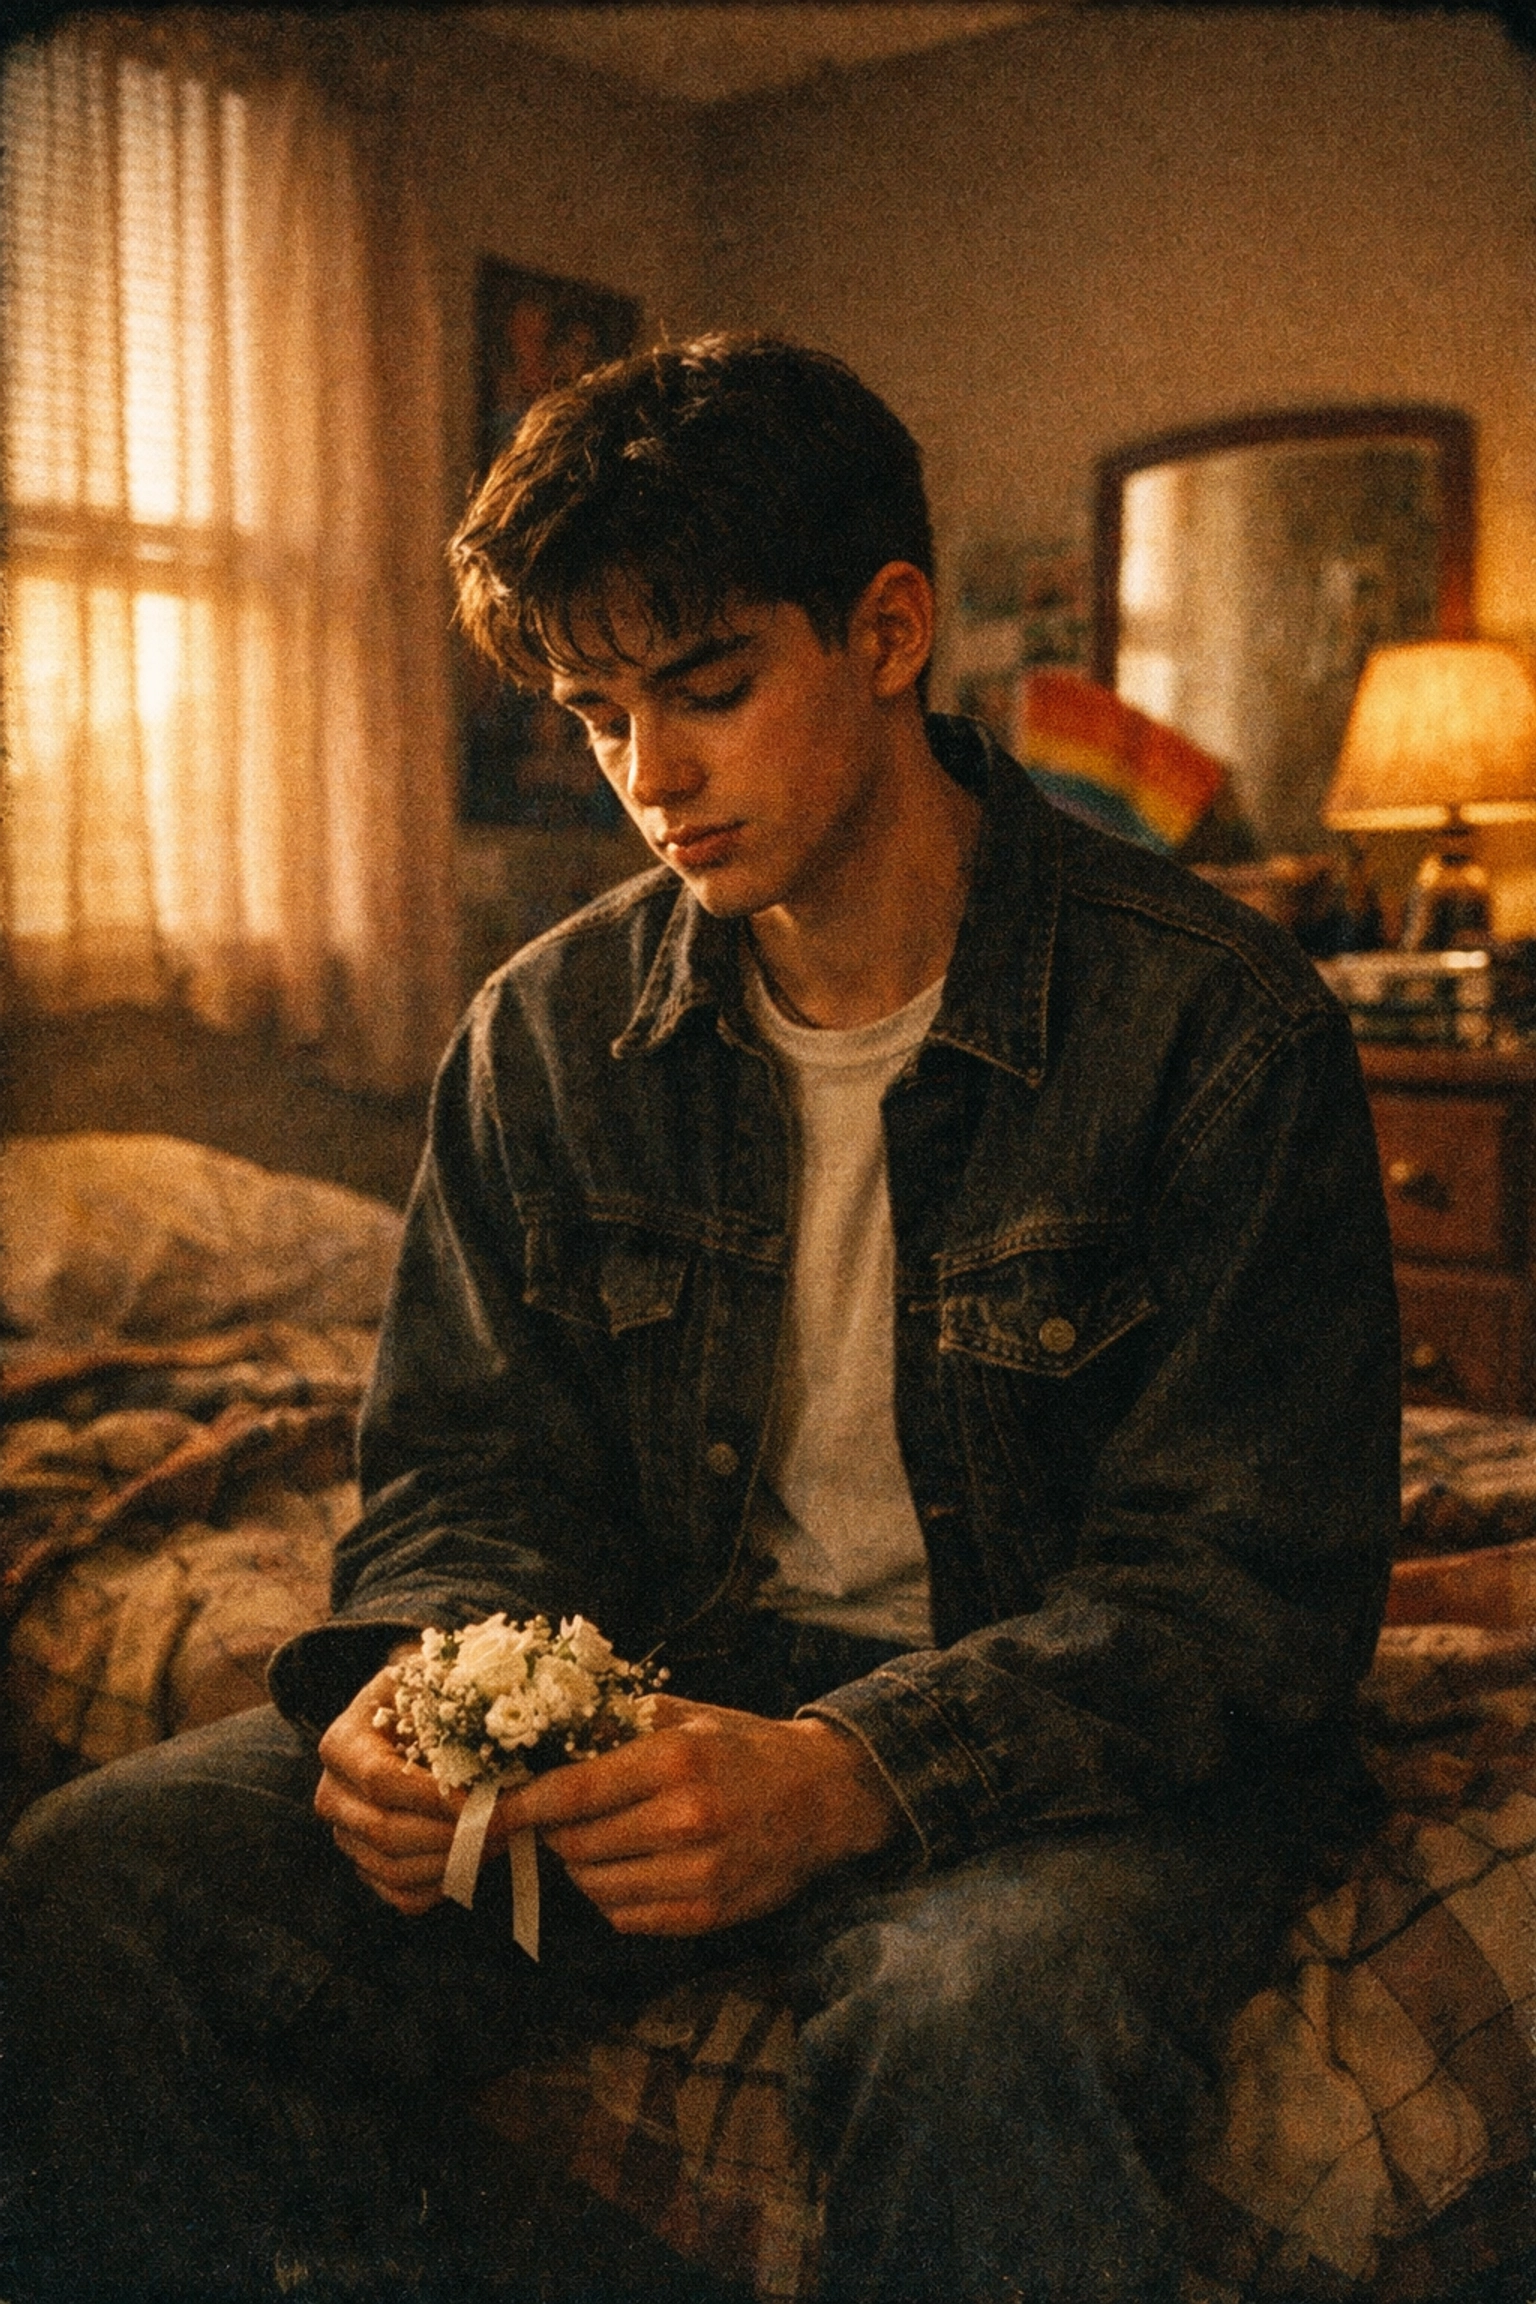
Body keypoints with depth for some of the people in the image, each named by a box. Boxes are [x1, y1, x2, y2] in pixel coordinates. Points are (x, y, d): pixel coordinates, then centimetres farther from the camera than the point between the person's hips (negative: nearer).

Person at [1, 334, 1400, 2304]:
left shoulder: (1217, 1027, -9)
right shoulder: (546, 1033, 5)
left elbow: (1247, 1583, -11)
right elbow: (472, 1473, 9)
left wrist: (848, 1775, -27)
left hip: (1067, 1747, -3)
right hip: (653, 1702, 4)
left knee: (981, 2031, -38)